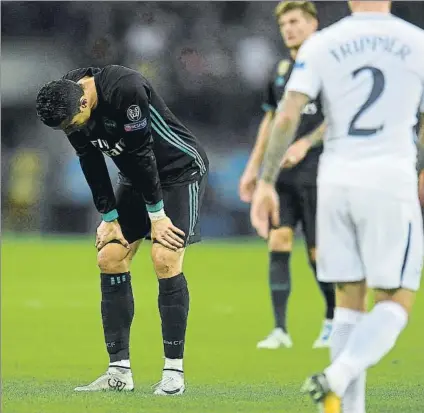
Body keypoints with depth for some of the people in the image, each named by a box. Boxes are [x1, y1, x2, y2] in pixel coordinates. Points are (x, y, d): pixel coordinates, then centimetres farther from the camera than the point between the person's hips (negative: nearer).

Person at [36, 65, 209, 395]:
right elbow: (91, 163, -1)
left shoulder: (126, 89, -33)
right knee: (109, 258, -1)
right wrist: (109, 217, -2)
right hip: (136, 178, 7)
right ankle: (120, 372, 3)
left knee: (166, 259, -18)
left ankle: (174, 372, -12)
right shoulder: (68, 103, -10)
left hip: (180, 171, -7)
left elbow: (142, 154, -27)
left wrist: (157, 214, -21)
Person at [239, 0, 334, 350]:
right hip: (280, 174, 5)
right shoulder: (282, 70, 14)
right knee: (278, 243, -6)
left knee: (317, 252, -2)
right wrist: (253, 167, 20)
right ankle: (280, 330, -5)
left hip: (315, 173, -5)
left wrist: (305, 144, -23)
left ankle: (333, 320, 20)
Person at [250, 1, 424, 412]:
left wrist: (266, 183, -2)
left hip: (335, 182, 3)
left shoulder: (320, 45, 3)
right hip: (390, 184, -3)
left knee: (349, 301, 11)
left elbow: (286, 117, -7)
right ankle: (338, 378, -18)